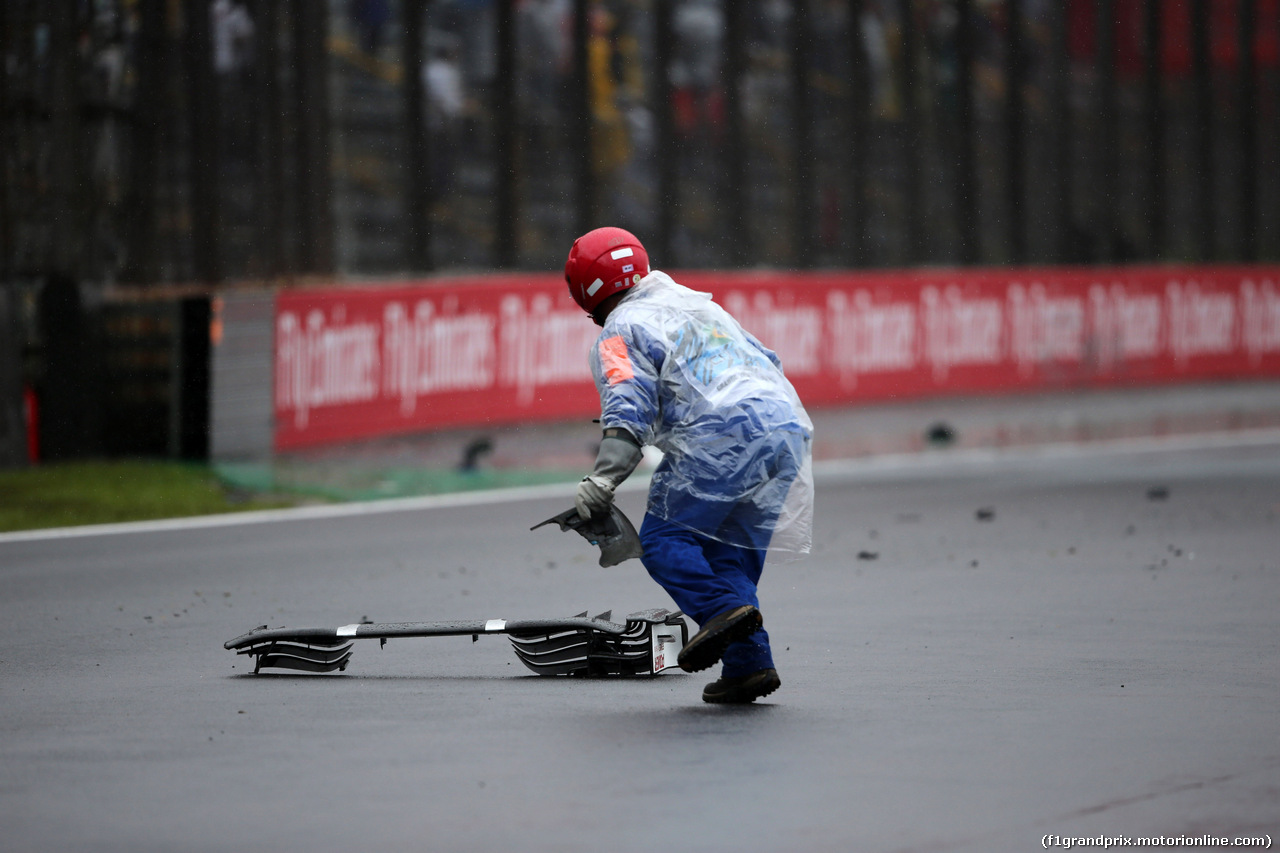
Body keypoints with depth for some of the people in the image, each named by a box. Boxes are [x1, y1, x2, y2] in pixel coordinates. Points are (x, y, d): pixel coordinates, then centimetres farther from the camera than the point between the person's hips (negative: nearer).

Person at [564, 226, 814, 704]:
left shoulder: (620, 330, 8)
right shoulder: (700, 306, 33)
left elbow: (628, 409, -9)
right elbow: (766, 360, 35)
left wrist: (603, 478, -19)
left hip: (722, 436, -8)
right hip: (788, 427, 8)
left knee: (663, 539, 0)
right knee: (734, 553, 14)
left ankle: (724, 609, -22)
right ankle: (747, 662, 2)